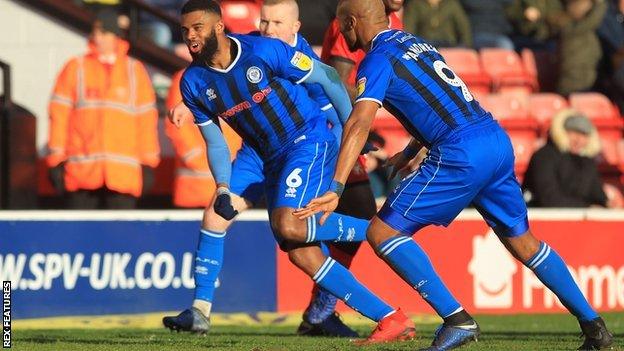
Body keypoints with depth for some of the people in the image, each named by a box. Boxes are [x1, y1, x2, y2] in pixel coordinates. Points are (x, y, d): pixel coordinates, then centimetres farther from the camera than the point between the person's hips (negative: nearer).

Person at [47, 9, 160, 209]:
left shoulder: (135, 70, 11)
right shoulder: (75, 68, 7)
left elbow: (146, 118, 11)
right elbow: (59, 115, 4)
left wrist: (148, 163, 6)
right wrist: (56, 161, -2)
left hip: (123, 174, 1)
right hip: (82, 173, -1)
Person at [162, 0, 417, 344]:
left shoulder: (263, 51, -16)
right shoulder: (193, 83, 0)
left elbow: (327, 77, -6)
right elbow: (215, 143, 8)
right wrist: (222, 187, -9)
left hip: (310, 142, -6)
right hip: (271, 159, 6)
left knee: (288, 225, -28)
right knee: (301, 254, -5)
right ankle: (391, 319, -3)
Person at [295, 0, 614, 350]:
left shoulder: (377, 60, -2)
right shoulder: (415, 43, 23)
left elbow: (360, 124, -16)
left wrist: (336, 189, -22)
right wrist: (406, 155, 38)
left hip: (461, 155, -8)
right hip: (498, 139, 8)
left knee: (383, 232, -4)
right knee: (523, 242, 20)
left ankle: (458, 320, -12)